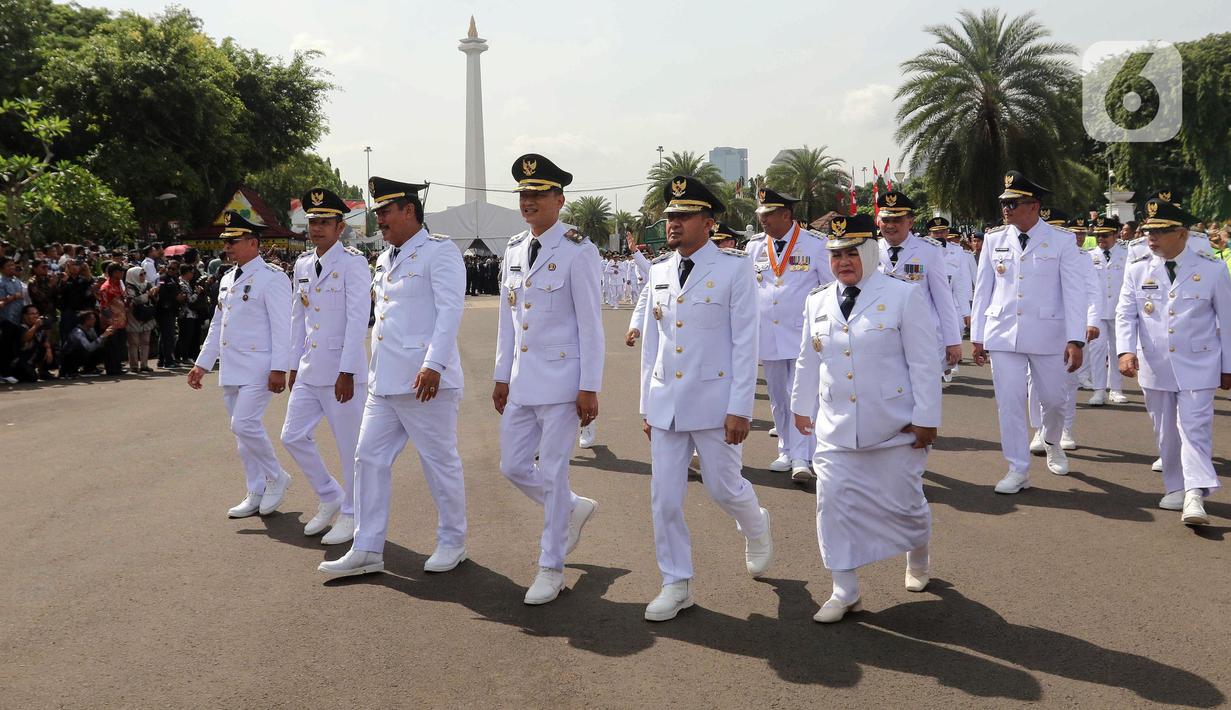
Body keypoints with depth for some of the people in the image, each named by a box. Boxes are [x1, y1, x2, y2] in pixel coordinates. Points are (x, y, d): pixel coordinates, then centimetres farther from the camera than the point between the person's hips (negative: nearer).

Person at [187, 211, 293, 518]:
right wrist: (202, 364, 16)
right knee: (241, 430, 10)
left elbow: (282, 327, -15)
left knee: (244, 425, -15)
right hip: (230, 369, 8)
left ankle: (276, 477, 6)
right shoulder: (227, 279, 16)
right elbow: (217, 326, 21)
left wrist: (279, 369, -20)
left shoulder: (271, 277, -9)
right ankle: (257, 494, 19)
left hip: (258, 368, -8)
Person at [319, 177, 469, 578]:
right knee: (370, 457, 6)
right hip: (384, 380, 9)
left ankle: (452, 542, 19)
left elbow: (450, 310, -18)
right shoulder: (386, 259, 18)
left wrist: (433, 365, -27)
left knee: (440, 461, 3)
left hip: (425, 379, -9)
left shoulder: (439, 252, -8)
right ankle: (367, 550, 12)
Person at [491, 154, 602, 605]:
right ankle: (574, 509, 37)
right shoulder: (514, 250, 10)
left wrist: (589, 389, -14)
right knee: (513, 467, 11)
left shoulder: (578, 252, -10)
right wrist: (502, 376, 14)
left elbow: (591, 324, -12)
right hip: (521, 379, 7)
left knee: (552, 472, 0)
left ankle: (551, 568, 14)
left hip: (561, 378, -7)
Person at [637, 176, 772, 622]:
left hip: (714, 401, -4)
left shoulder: (735, 268, -7)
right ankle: (677, 584, 17)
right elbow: (651, 342, 13)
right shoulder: (659, 271, 8)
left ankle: (756, 529, 42)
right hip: (665, 404, 5)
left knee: (724, 488, 8)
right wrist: (646, 404, 12)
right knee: (664, 498, 4)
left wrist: (740, 409, -13)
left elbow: (746, 344, -9)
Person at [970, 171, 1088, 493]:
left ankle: (1052, 444, 43)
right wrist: (977, 336, 7)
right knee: (1008, 402, 0)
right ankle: (1018, 470, 9)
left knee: (1053, 399, 11)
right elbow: (982, 289, 8)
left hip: (1047, 334, -1)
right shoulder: (994, 239, 4)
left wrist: (1076, 340, -13)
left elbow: (1074, 292, -6)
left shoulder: (1061, 241, -4)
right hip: (1002, 334, 2)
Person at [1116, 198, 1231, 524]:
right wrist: (1126, 351, -18)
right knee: (1166, 433, 11)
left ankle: (1194, 497, -13)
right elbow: (1125, 314, -1)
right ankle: (1175, 489, 24)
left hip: (1197, 367, -3)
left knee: (1194, 429, -10)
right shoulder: (1137, 270, 0)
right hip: (1154, 368, 3)